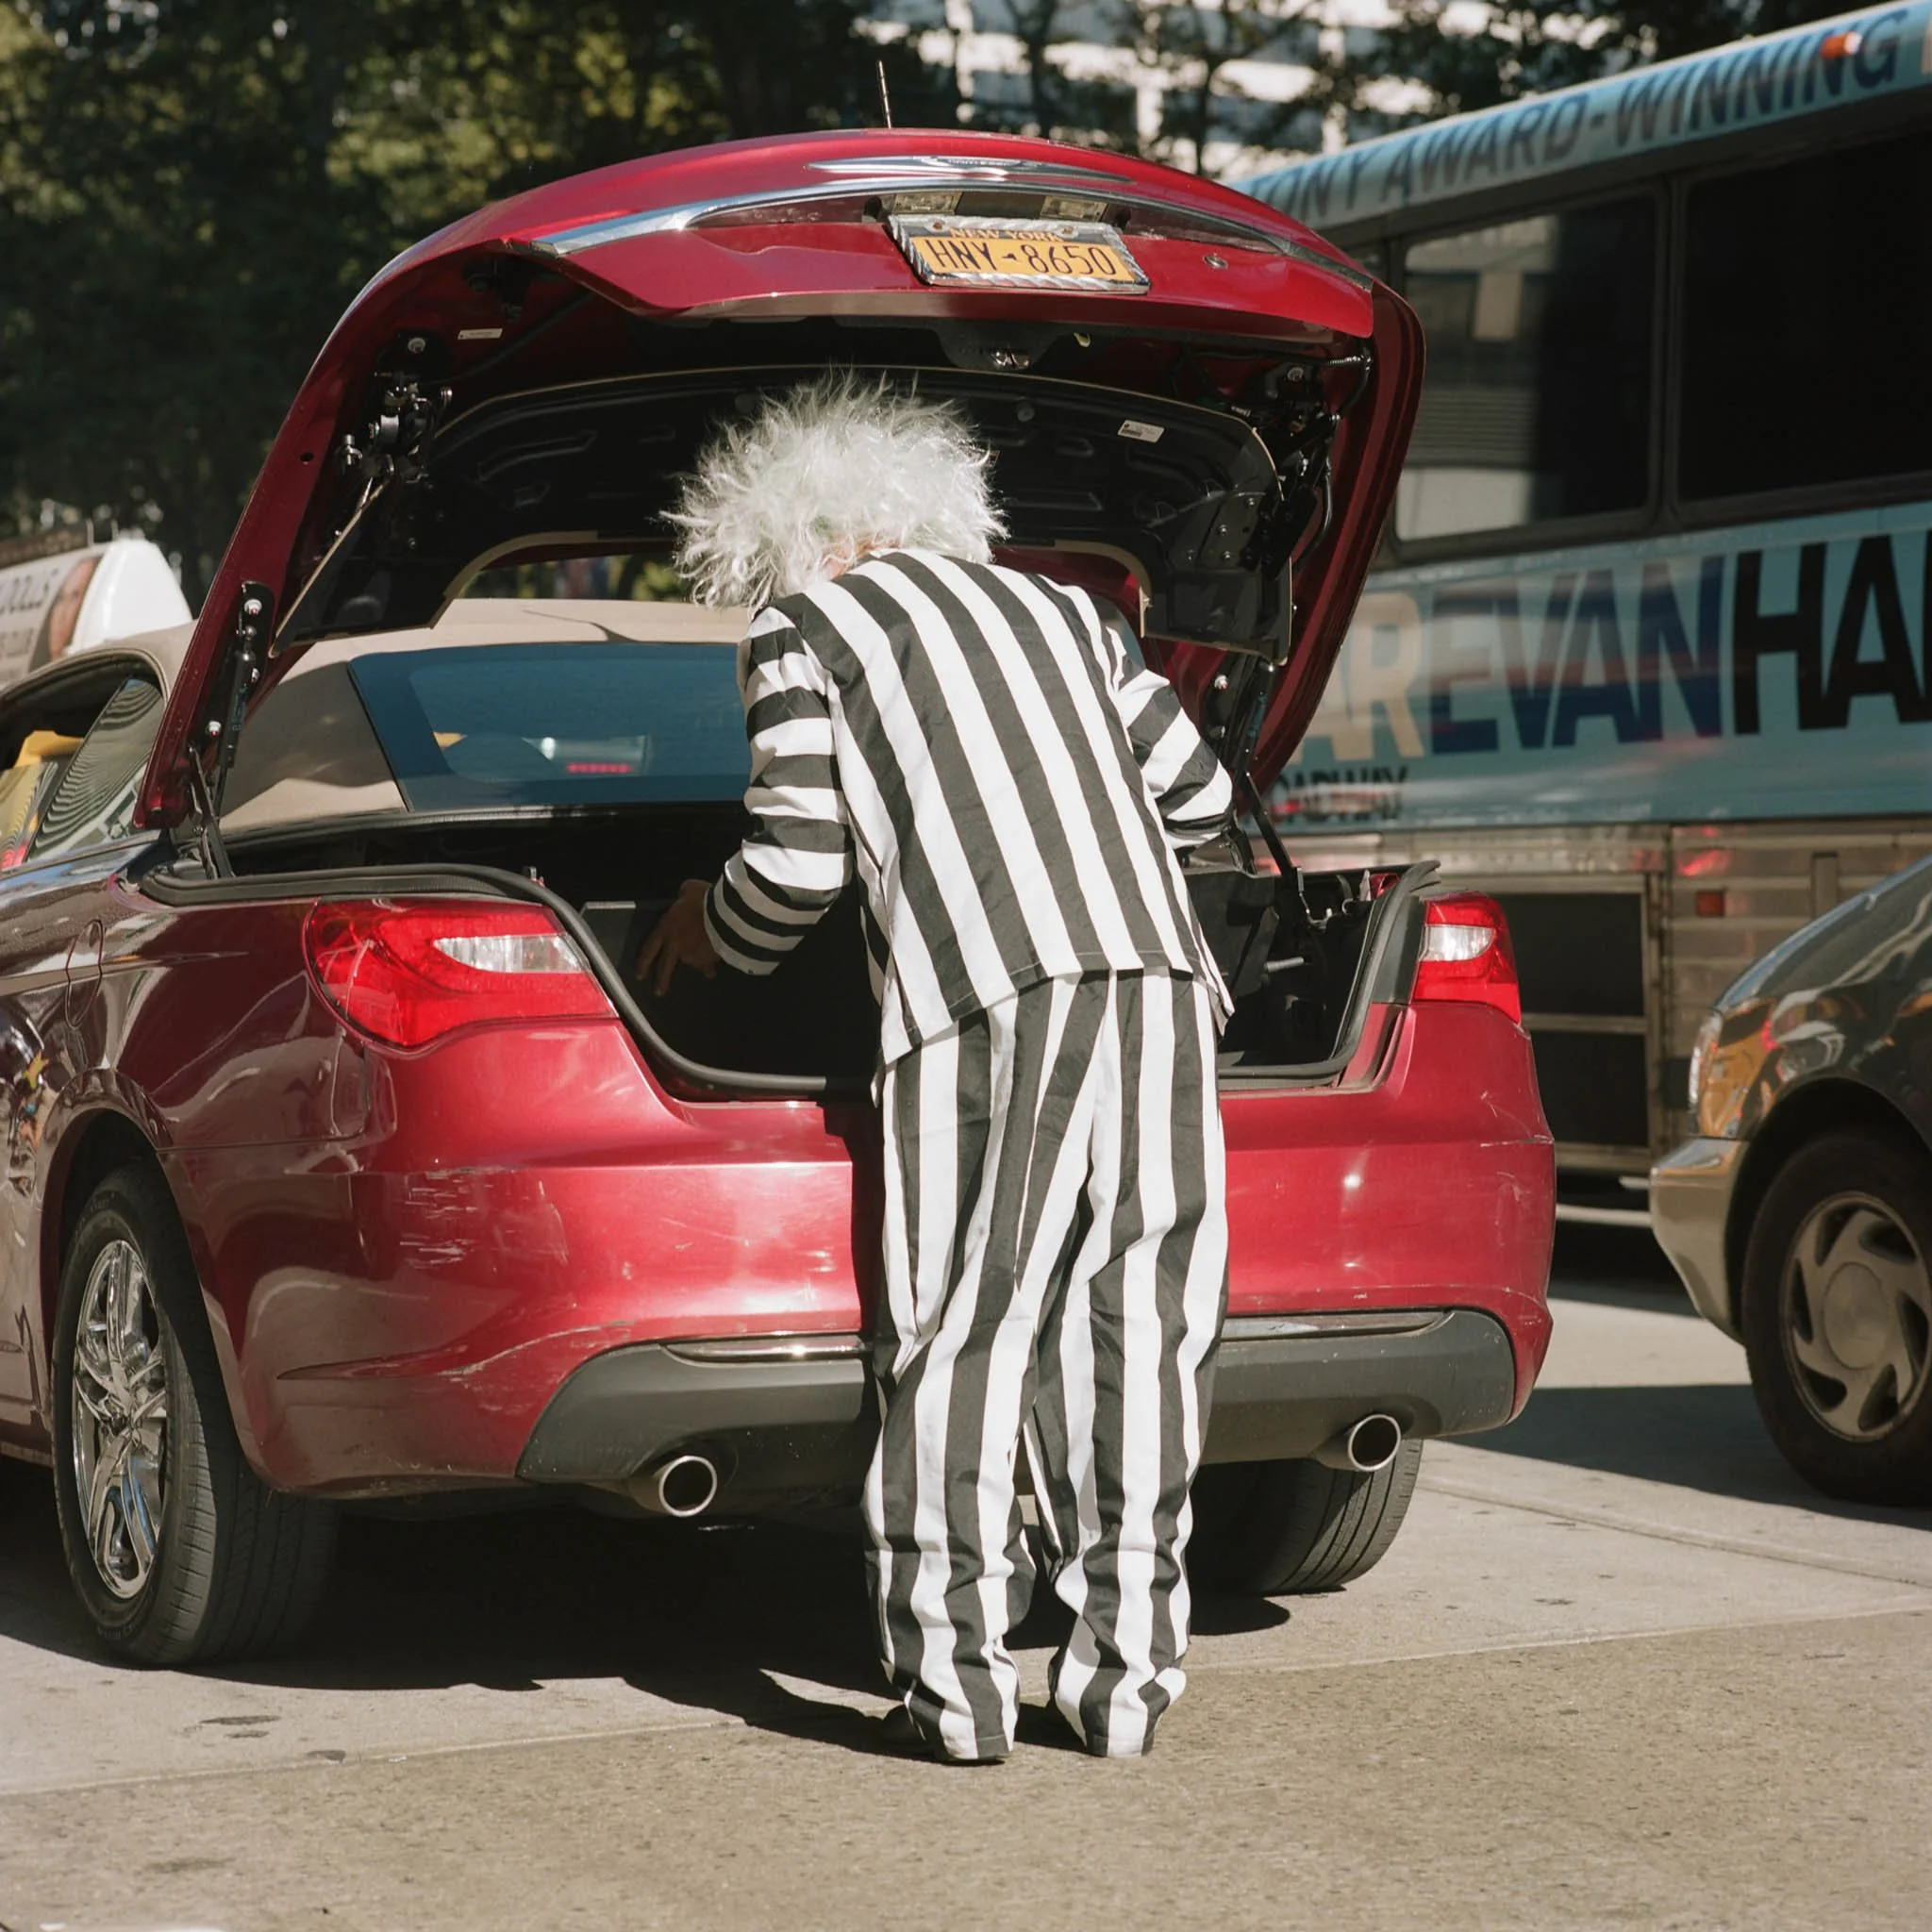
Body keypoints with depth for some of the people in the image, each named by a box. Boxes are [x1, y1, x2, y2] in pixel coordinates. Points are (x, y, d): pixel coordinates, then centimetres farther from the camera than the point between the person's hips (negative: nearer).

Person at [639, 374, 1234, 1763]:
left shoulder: (801, 630, 12)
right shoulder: (1058, 608, 27)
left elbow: (796, 867, 3)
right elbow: (1199, 794, 26)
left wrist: (713, 936, 23)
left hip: (986, 998, -4)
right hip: (1157, 973, 5)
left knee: (958, 1343, 2)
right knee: (1135, 1324, 8)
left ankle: (956, 1680, 2)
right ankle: (1126, 1671, 10)